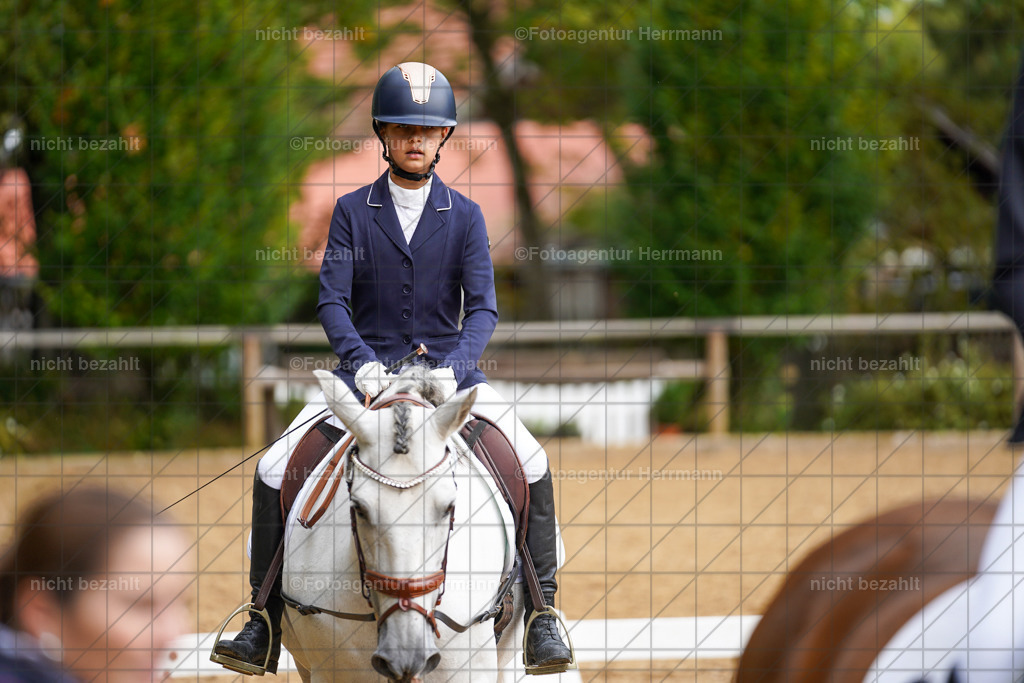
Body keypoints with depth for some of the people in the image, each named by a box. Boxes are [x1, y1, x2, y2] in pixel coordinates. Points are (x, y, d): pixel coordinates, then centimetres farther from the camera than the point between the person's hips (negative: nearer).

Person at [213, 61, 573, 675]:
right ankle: (264, 625, -6)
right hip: (366, 366, 0)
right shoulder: (352, 211, 3)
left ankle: (543, 613, -9)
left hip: (449, 366, 0)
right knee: (275, 469, -15)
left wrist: (453, 368, -26)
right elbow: (333, 301, -6)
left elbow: (483, 307, -7)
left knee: (531, 464, -21)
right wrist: (361, 362, -25)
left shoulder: (465, 217, 3)